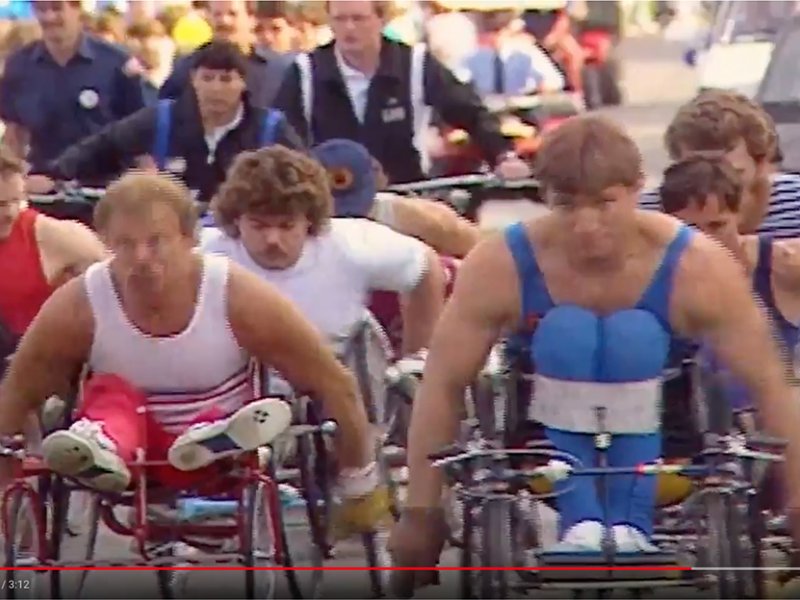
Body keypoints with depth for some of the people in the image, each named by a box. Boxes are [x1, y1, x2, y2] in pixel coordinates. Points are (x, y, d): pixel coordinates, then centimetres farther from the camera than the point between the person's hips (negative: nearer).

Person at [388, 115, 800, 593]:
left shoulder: (696, 267, -24)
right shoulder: (500, 267, -23)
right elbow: (443, 387, -17)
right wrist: (423, 513, -17)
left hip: (659, 441, 0)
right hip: (548, 441, 0)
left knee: (634, 333, -29)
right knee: (565, 329, -29)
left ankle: (632, 528, -29)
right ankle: (580, 525, -34)